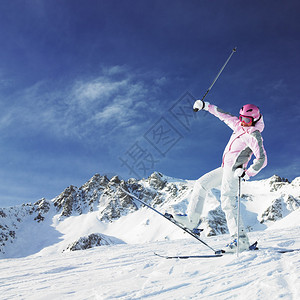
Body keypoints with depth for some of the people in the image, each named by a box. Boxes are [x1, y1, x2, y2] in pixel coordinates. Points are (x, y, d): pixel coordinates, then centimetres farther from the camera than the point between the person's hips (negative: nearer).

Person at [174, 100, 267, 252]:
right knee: (201, 184, 11)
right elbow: (223, 115, 22)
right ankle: (191, 220, 10)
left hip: (234, 168, -9)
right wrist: (206, 106, 24)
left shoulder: (254, 135, -11)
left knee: (227, 201, -19)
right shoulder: (239, 125, 13)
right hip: (225, 168, 10)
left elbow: (261, 159, -17)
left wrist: (247, 173, -27)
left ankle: (241, 240, -21)